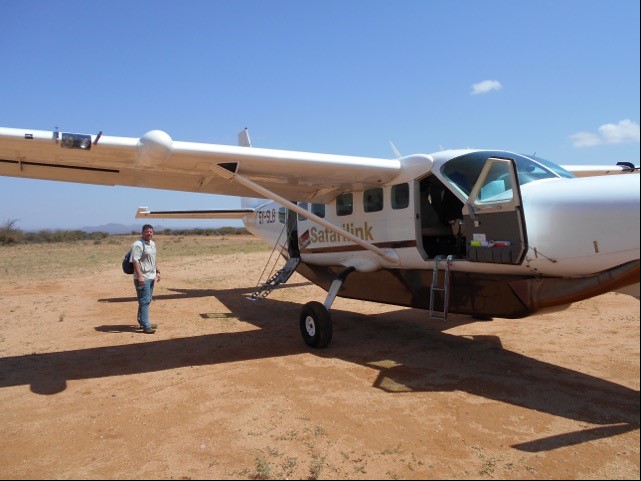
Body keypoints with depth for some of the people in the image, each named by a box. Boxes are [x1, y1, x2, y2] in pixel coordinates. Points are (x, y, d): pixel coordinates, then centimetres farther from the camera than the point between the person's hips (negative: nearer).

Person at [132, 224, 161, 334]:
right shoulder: (138, 244, -14)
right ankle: (145, 326, -4)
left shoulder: (152, 244, 15)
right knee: (144, 302, -7)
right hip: (143, 278, -9)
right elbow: (135, 261, -20)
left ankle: (143, 322, 26)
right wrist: (140, 276, -26)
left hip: (151, 277, 9)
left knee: (147, 300, 15)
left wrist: (157, 272, 22)